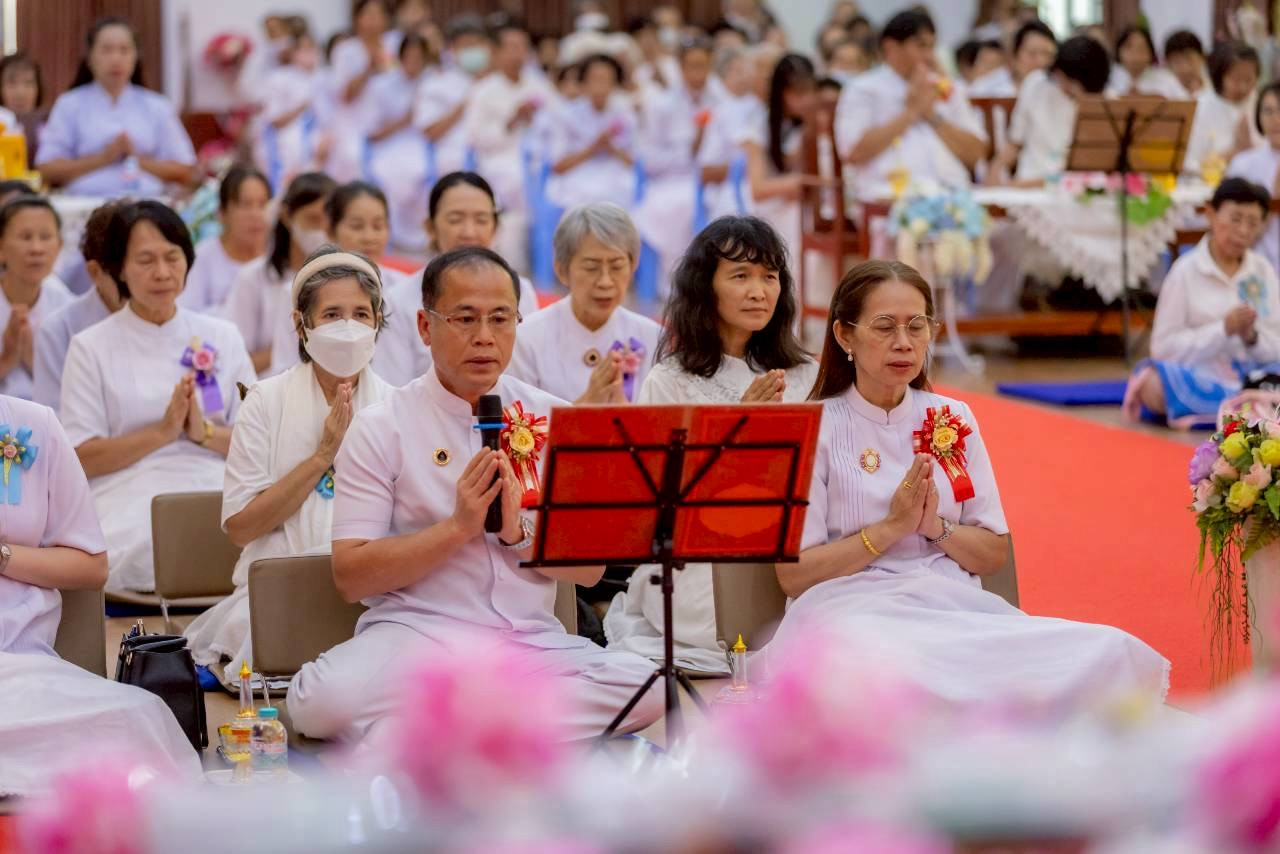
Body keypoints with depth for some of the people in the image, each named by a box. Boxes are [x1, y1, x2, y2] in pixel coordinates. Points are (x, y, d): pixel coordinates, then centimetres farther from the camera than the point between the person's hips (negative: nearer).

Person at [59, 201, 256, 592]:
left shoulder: (221, 337, 16)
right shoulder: (91, 347, 8)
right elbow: (82, 459, 1)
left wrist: (205, 433, -6)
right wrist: (162, 432, -10)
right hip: (131, 503, -2)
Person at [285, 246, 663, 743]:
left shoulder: (555, 421, 10)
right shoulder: (380, 429, 2)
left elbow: (590, 569, 8)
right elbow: (350, 578, -6)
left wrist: (519, 533, -11)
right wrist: (459, 526, -14)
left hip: (532, 639, 3)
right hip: (415, 631, -3)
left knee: (646, 688, -26)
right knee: (325, 702, -35)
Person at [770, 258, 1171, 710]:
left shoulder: (952, 420, 15)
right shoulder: (814, 430, 2)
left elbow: (994, 555, 16)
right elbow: (793, 575, -3)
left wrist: (937, 528, -4)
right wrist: (891, 527, -10)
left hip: (956, 606, 5)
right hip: (854, 610, -4)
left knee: (1107, 653, -25)